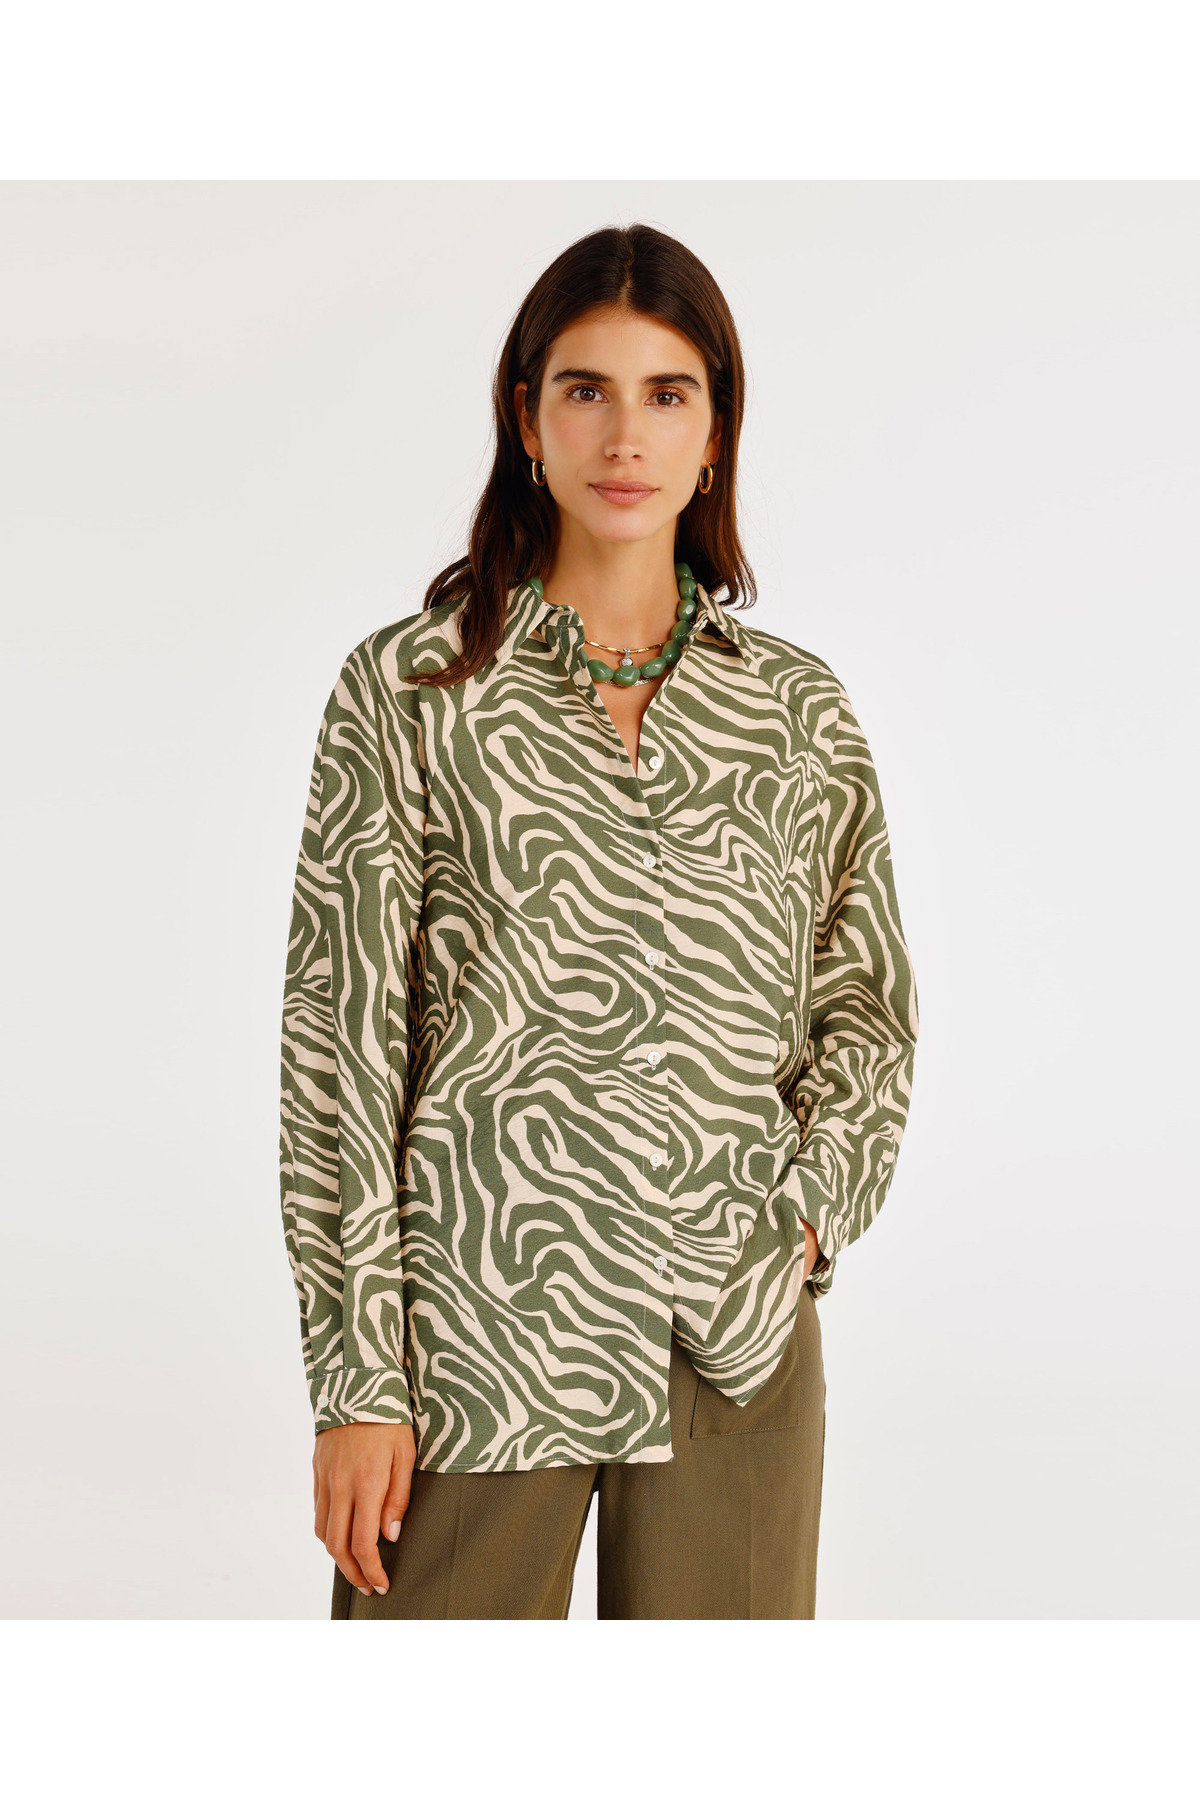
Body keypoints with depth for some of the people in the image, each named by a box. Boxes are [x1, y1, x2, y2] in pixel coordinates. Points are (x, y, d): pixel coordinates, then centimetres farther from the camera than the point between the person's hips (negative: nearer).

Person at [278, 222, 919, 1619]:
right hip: (478, 1327, -2)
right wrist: (357, 1375, -7)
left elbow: (870, 1001, 18)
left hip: (737, 1345, 3)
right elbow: (340, 1033, -3)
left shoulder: (800, 709, 8)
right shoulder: (409, 691, 0)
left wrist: (814, 1202, 0)